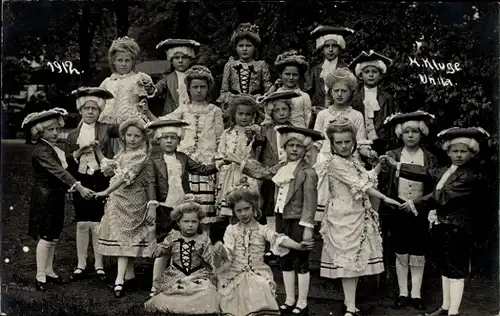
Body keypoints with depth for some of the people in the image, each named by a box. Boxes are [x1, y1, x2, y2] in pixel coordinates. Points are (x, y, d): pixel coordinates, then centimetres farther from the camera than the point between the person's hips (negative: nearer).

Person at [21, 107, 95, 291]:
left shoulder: (61, 146, 6)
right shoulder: (41, 150, -21)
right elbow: (58, 171, -31)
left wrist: (78, 152, -12)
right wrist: (78, 187, -39)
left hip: (57, 196, 8)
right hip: (45, 196, -8)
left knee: (54, 236, 15)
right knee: (46, 237, -2)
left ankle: (49, 270, 27)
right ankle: (40, 276, 9)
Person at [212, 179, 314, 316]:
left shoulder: (262, 229, 3)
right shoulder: (231, 229, 5)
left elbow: (279, 239, -14)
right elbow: (227, 254, -4)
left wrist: (298, 245, -33)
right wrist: (220, 250, -30)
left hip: (258, 275, 0)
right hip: (235, 275, 1)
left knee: (261, 305, -20)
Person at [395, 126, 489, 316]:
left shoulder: (470, 176, -18)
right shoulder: (447, 171, 10)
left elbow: (442, 196, -22)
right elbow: (426, 173, 13)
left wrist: (415, 205, -17)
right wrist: (397, 165, 13)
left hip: (456, 229, -9)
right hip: (442, 226, 9)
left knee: (456, 270, -1)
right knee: (445, 268, 17)